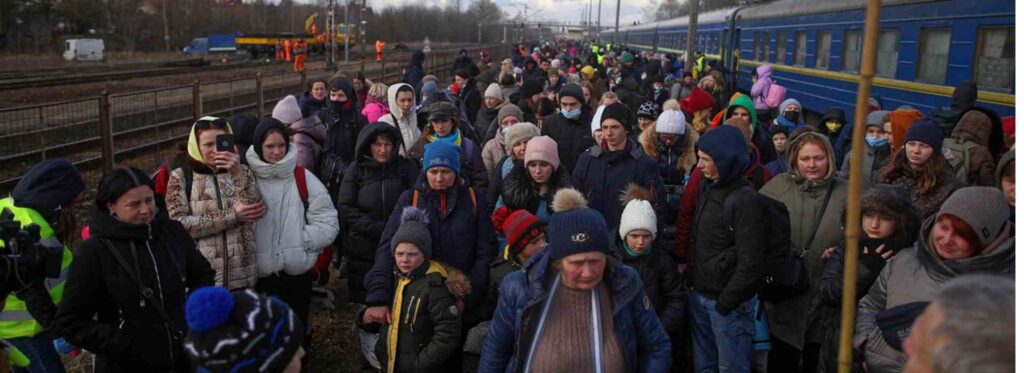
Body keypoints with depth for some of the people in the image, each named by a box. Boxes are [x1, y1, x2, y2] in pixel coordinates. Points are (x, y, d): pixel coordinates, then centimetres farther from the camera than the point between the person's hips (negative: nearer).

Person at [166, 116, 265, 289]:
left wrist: (237, 174, -17)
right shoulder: (181, 177, 2)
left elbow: (258, 211, -7)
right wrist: (233, 216, -11)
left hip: (242, 275, 2)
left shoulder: (242, 172, 9)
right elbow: (179, 225, -10)